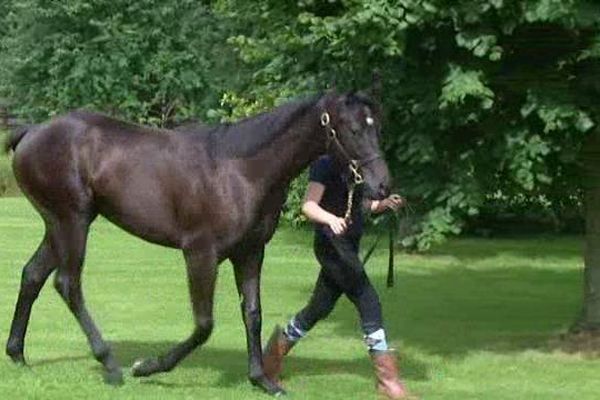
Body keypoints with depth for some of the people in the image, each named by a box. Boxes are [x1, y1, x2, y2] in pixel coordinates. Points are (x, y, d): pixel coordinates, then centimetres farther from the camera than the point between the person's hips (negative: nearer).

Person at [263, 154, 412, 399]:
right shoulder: (325, 165, -12)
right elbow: (309, 206, -20)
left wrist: (384, 204, 0)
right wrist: (331, 219, -39)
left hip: (349, 247, 9)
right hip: (332, 244, -9)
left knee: (320, 308, 16)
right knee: (369, 304, -12)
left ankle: (279, 346, 34)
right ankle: (387, 378, -10)